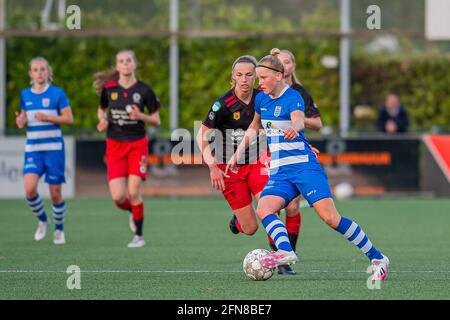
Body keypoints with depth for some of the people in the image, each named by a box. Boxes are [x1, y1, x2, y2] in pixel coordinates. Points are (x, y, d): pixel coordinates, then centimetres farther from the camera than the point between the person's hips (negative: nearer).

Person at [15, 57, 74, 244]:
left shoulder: (57, 93, -2)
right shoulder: (25, 95, 10)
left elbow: (69, 118, -4)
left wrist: (47, 117, -17)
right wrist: (21, 121, -2)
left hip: (54, 148, -3)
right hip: (32, 149, 3)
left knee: (55, 192, 0)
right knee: (29, 189, -16)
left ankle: (59, 229, 22)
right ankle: (43, 220, 11)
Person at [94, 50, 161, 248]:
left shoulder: (144, 90, -5)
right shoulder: (108, 88, 0)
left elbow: (157, 121, 1)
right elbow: (102, 109, 18)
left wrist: (140, 116, -18)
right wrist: (103, 120, -4)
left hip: (137, 144, -2)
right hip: (115, 145, 2)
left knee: (134, 193, -10)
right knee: (118, 197, -8)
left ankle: (139, 236, 7)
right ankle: (133, 213, 27)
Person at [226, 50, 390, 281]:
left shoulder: (293, 98, -12)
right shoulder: (261, 99, 10)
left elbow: (299, 119, -34)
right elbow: (254, 127, 29)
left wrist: (294, 128, -58)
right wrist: (237, 153, 22)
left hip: (304, 167, -7)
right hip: (279, 172, 7)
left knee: (331, 218, -17)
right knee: (263, 210, -23)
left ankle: (377, 258, -6)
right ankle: (285, 251, -42)